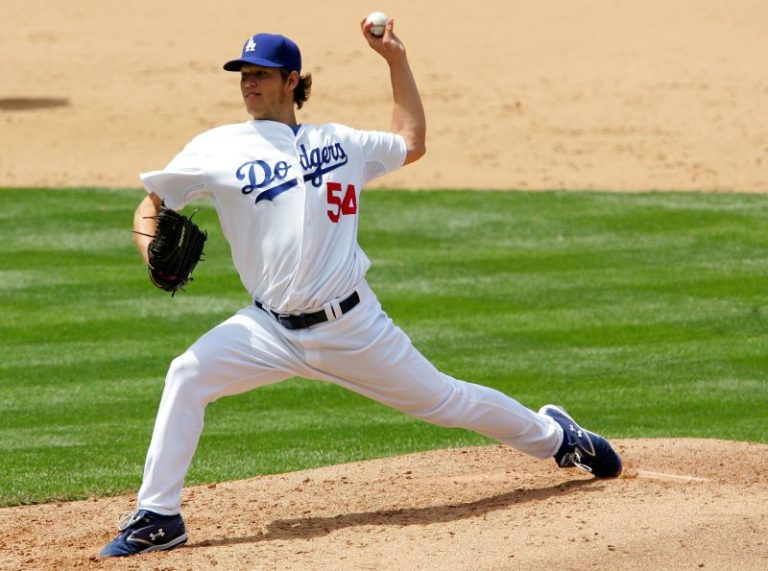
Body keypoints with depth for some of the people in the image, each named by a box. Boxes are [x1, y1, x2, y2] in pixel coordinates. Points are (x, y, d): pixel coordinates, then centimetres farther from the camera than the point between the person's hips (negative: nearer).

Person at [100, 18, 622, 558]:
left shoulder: (338, 142, 8)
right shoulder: (218, 148, 2)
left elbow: (411, 144, 22)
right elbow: (152, 203, 7)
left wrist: (396, 59, 16)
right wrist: (154, 254, -14)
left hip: (353, 326, 0)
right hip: (271, 328, 0)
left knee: (443, 399, 9)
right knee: (188, 376, -23)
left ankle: (555, 436, 34)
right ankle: (157, 517, -15)